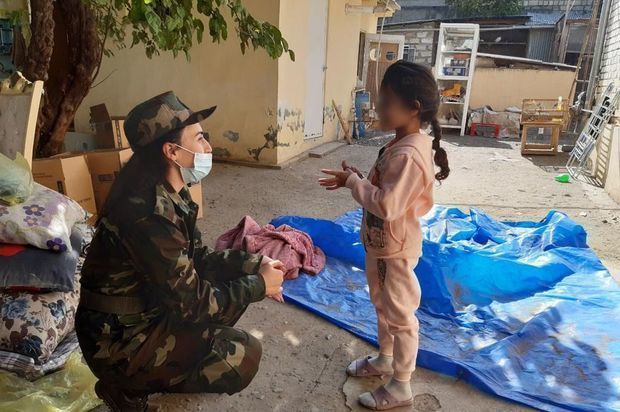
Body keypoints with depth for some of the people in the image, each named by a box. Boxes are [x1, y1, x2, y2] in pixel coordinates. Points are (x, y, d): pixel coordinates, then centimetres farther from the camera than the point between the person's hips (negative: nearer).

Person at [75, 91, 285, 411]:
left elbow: (199, 258, 7)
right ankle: (128, 386, 0)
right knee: (245, 355, -16)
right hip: (118, 340, -9)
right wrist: (259, 285, -13)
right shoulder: (150, 214, -31)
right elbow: (193, 304, -25)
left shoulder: (169, 195, -2)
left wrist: (253, 264, -6)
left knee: (234, 280, 6)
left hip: (147, 308, 9)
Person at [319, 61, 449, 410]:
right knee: (383, 305, 25)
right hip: (382, 244, 10)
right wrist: (356, 179, -2)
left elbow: (387, 205, -32)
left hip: (395, 249, -10)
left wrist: (353, 182, -20)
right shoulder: (403, 146, 4)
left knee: (400, 314, 7)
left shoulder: (407, 154, -28)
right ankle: (385, 359, 47)